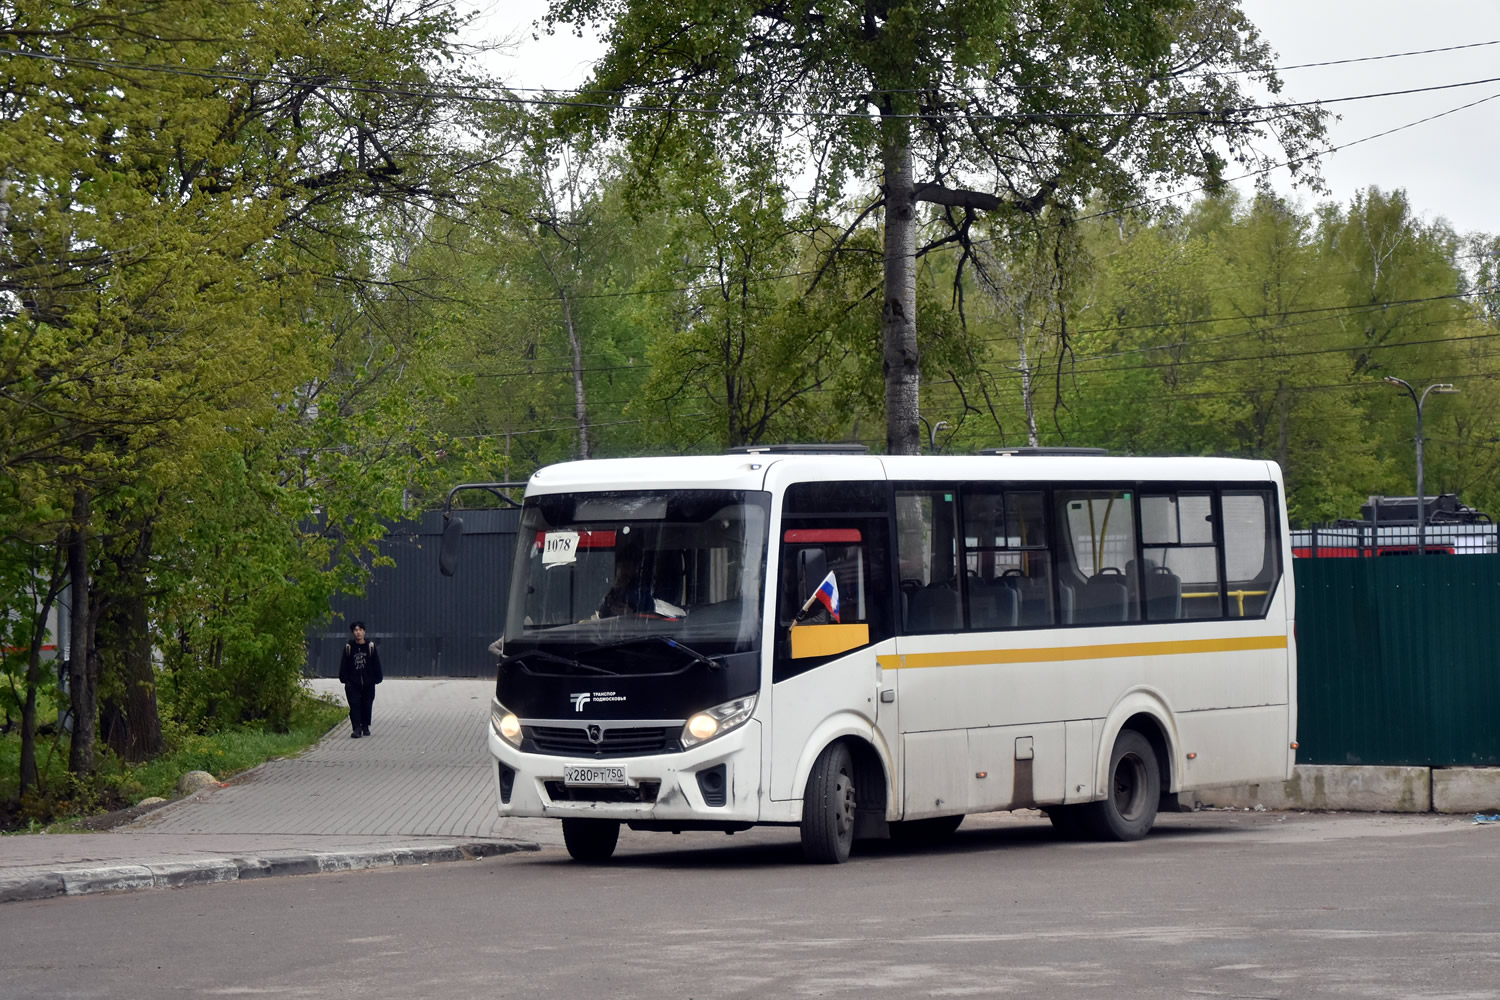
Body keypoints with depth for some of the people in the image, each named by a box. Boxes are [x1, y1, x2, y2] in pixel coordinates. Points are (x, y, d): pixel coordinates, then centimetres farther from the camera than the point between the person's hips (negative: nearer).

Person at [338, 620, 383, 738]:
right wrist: (344, 679, 0)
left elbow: (376, 664, 6)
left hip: (368, 683, 1)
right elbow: (344, 665, 6)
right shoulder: (349, 647, 1)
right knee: (354, 705, -9)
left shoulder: (370, 646, 1)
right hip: (353, 683, -1)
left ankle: (365, 727, 24)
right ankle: (356, 728, -10)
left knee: (367, 705, 8)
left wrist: (377, 678, 2)